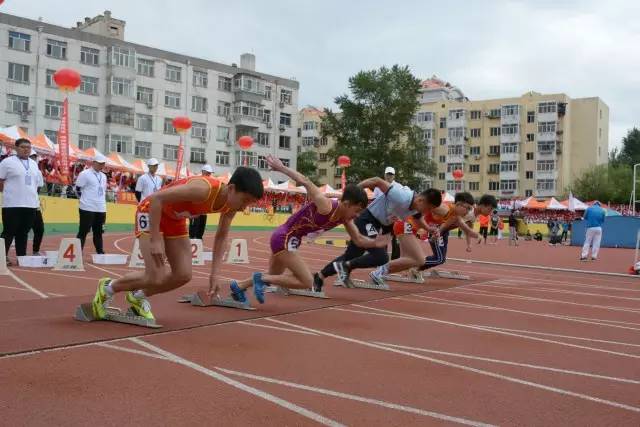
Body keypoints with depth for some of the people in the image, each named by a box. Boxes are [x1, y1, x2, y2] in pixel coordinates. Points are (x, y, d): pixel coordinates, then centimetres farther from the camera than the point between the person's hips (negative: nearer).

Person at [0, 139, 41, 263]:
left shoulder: (34, 164, 14)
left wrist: (35, 199, 15)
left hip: (30, 204, 5)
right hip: (12, 204, -5)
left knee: (23, 233, 10)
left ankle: (22, 257, 15)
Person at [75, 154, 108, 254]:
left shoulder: (103, 176, 14)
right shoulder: (85, 174, -7)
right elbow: (78, 189, -5)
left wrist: (102, 201, 14)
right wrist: (87, 199, 1)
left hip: (101, 209, 6)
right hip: (87, 208, -6)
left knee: (98, 232, 12)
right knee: (83, 232, -3)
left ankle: (100, 252, 17)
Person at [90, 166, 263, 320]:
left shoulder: (231, 206, -13)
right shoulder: (203, 189, -38)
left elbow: (221, 236, 3)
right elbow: (156, 198, -33)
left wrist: (214, 273, -1)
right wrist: (155, 240, -32)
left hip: (174, 219, 7)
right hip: (151, 212, -7)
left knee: (184, 275, -1)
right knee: (156, 279, -14)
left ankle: (138, 296, 22)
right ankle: (108, 287, 12)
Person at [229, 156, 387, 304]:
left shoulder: (345, 218, -1)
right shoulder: (326, 207, -26)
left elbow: (358, 240, 5)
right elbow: (305, 181, -22)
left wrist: (375, 243, -14)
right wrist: (281, 167, -16)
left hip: (284, 239, 9)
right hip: (284, 238, -9)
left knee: (273, 277, 25)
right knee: (308, 283, -11)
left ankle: (238, 286, 37)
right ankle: (262, 278, -7)